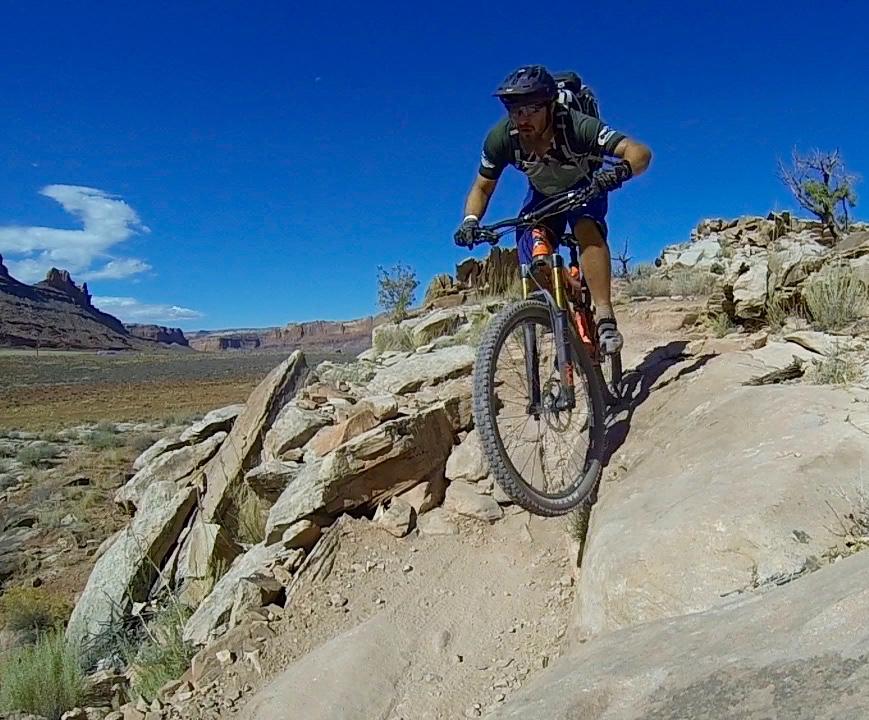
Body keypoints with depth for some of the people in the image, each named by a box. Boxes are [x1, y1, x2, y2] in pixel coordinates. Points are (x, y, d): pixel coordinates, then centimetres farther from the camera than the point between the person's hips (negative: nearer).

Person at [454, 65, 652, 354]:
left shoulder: (576, 126, -36)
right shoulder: (501, 137, -27)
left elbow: (640, 151, -40)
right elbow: (482, 188, -13)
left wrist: (621, 169, -62)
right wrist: (471, 220, -31)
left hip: (584, 188, -3)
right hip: (542, 194, 3)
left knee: (587, 229, -36)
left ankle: (605, 318, -33)